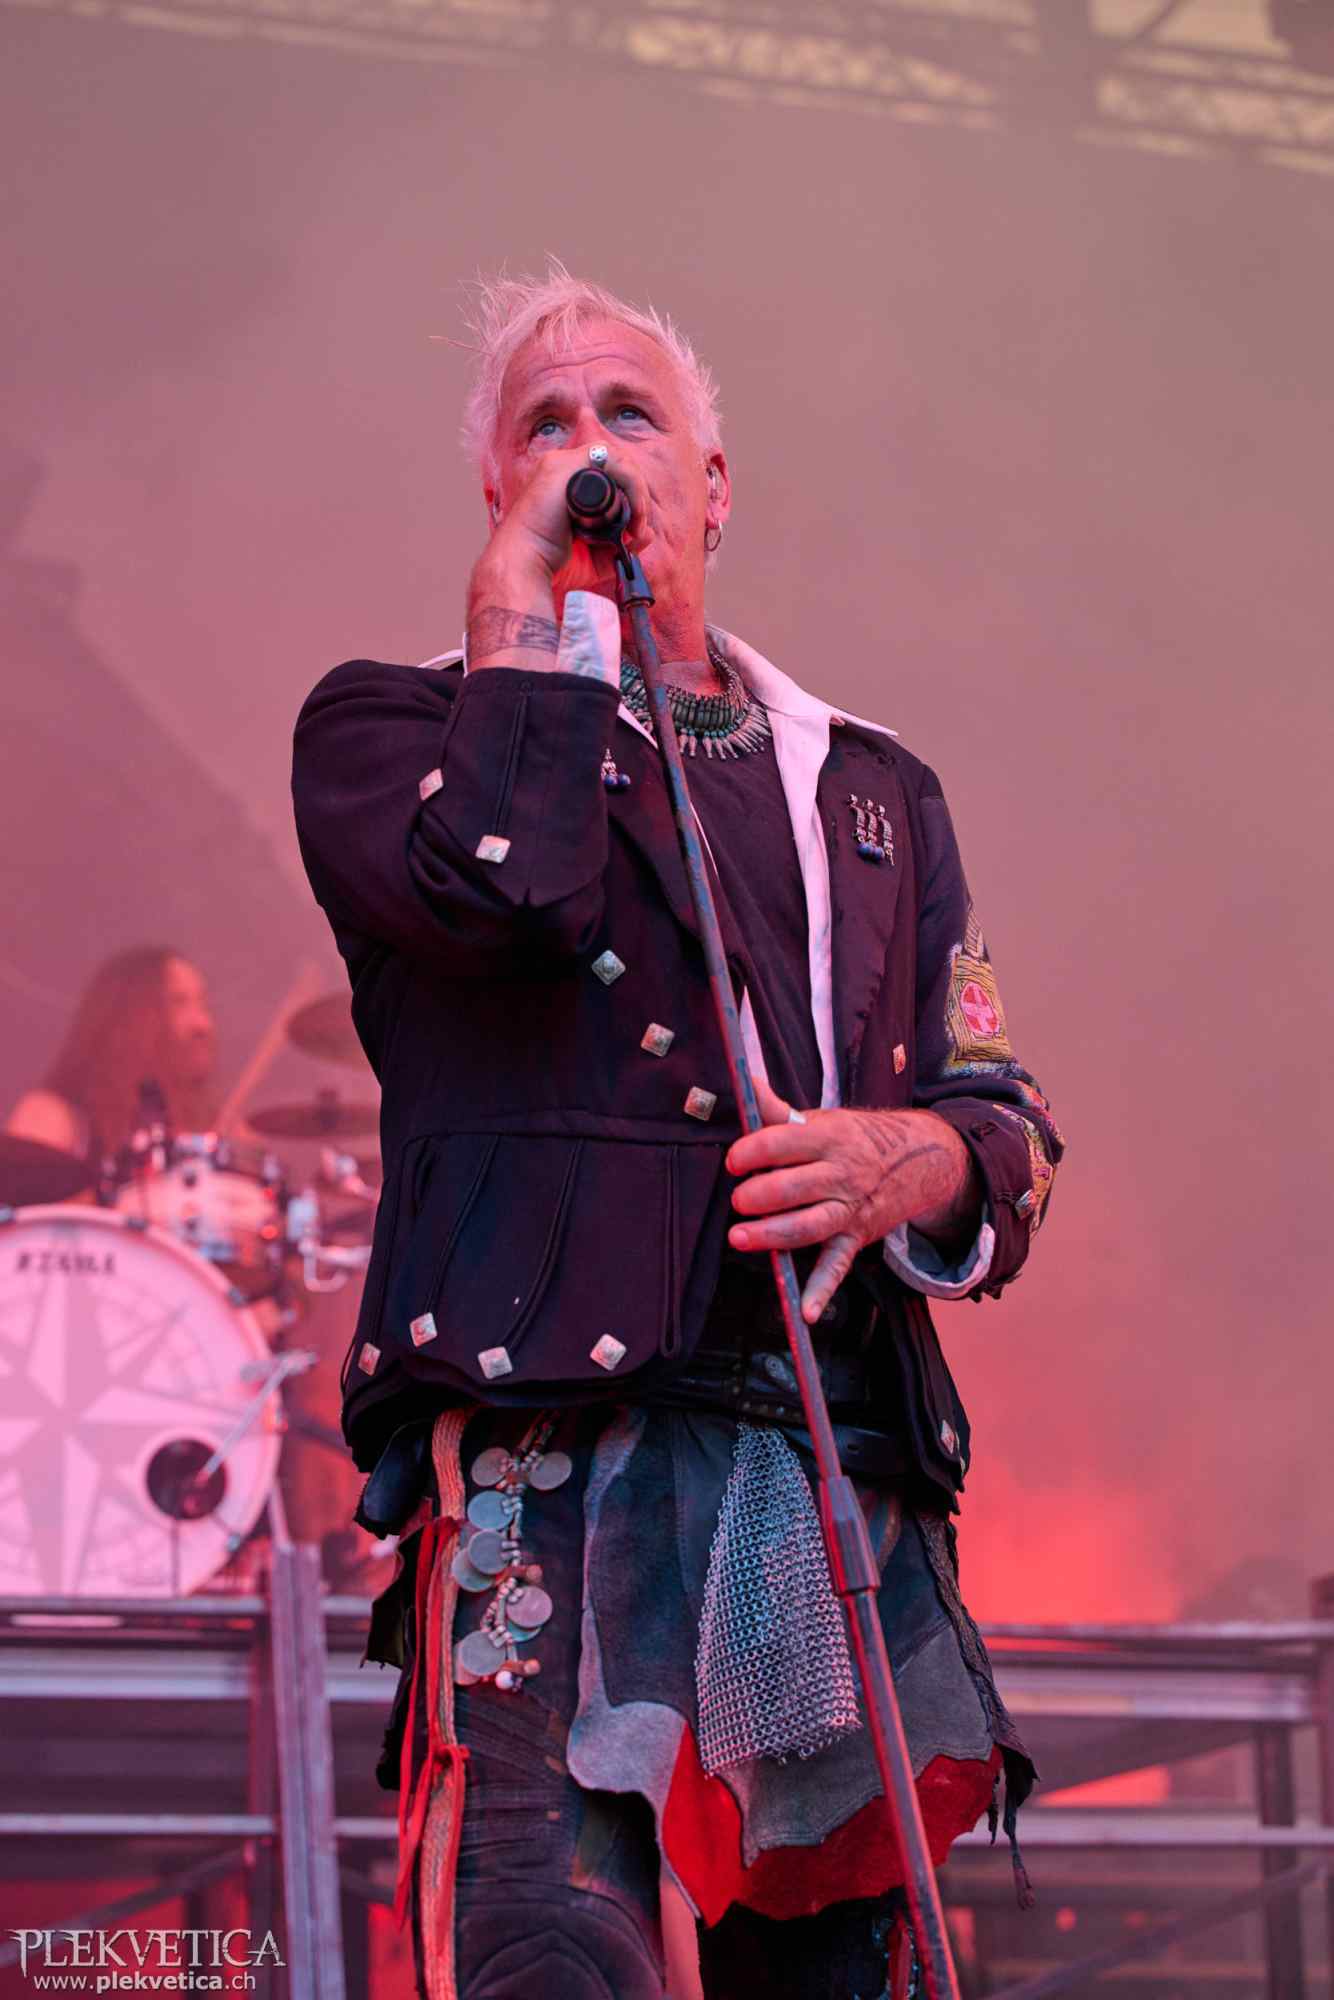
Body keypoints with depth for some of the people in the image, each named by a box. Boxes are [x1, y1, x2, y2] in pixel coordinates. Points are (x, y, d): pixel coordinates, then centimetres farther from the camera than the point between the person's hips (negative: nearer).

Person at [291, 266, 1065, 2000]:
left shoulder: (872, 790, 27)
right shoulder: (397, 726, 14)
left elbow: (1005, 1118, 21)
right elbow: (504, 885, -10)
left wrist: (920, 1162, -3)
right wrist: (532, 616, 4)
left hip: (859, 1484, 5)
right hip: (557, 1454, -5)